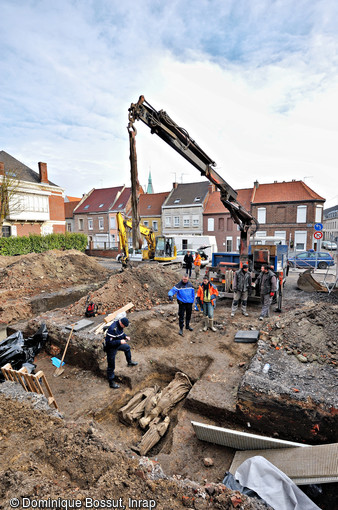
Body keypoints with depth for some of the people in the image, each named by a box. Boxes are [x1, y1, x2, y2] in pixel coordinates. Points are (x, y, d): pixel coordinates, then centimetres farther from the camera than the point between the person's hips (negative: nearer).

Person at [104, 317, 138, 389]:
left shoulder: (120, 326, -8)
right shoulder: (112, 329, -37)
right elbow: (109, 342, -34)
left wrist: (125, 336, -6)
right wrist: (120, 342, -34)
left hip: (118, 344, 9)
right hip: (111, 348, -9)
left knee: (127, 347, 30)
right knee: (111, 366, 3)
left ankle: (129, 362, 54)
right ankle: (111, 382, 19)